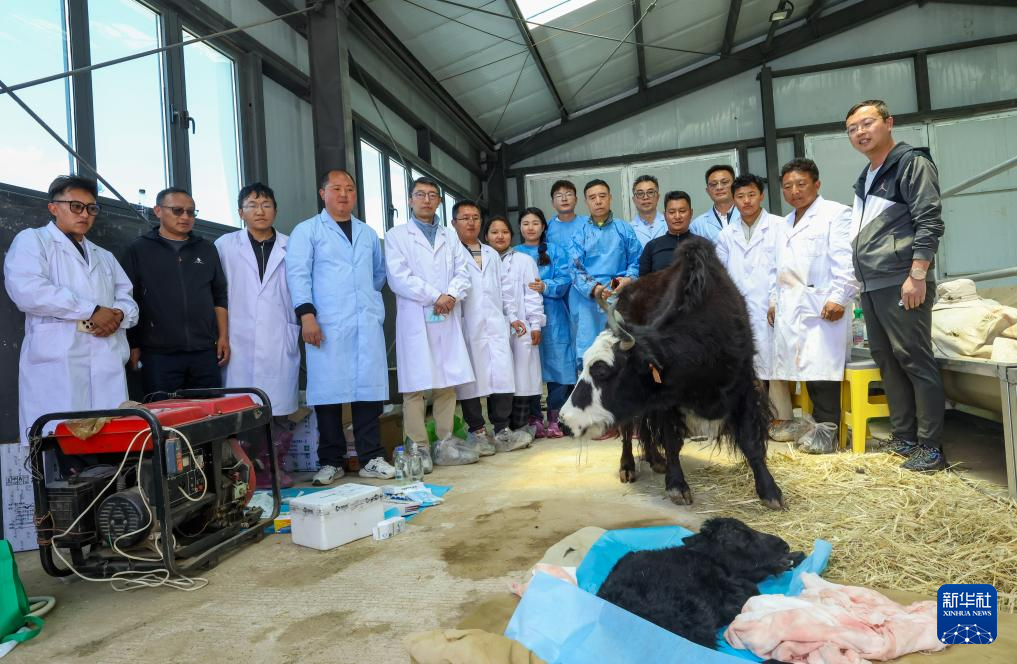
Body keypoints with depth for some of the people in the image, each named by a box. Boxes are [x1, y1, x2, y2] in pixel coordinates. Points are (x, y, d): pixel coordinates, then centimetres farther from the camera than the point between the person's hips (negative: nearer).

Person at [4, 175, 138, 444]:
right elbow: (27, 290, -9)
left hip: (109, 364, 5)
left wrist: (118, 315, -4)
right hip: (57, 363, -5)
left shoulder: (105, 257, 30)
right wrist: (92, 311, -10)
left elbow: (128, 300, 21)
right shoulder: (32, 240, 10)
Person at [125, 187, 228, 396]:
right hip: (158, 355, -2)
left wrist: (223, 337, 7)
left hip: (205, 353, 3)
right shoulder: (139, 250, 5)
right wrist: (133, 346, -1)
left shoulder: (207, 249, 14)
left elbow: (220, 296, 15)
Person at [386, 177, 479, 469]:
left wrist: (452, 295, -11)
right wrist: (435, 297, -10)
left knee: (448, 382, 4)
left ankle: (445, 444, 10)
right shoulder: (397, 235, 7)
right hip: (415, 318, -4)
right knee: (415, 385, -5)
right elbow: (398, 277, -6)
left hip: (448, 318, 4)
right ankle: (419, 448, 0)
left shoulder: (450, 236, 20)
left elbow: (463, 272, 9)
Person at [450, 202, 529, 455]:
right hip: (467, 326, -5)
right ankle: (476, 432, 10)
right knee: (471, 378, -1)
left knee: (503, 376, -2)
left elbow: (505, 286, 22)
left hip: (495, 324, 5)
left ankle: (502, 430, 8)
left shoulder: (491, 254, 23)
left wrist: (512, 316, 16)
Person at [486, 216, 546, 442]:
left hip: (520, 329, -1)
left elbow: (532, 294, 4)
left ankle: (519, 426, 8)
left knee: (521, 379, -2)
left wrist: (535, 324, -2)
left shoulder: (524, 261, 9)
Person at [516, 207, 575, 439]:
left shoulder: (555, 251, 12)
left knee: (556, 364, -3)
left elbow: (564, 280, -1)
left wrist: (546, 287, -18)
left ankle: (555, 419, 6)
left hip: (552, 317, 0)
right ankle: (533, 419, 8)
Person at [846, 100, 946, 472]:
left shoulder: (912, 163, -3)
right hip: (871, 287, 8)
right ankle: (903, 438, 20)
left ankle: (931, 447, 3)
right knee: (887, 362, 10)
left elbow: (930, 222, -12)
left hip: (901, 284, -8)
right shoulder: (866, 178, 20)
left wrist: (917, 276, -18)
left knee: (915, 361, -5)